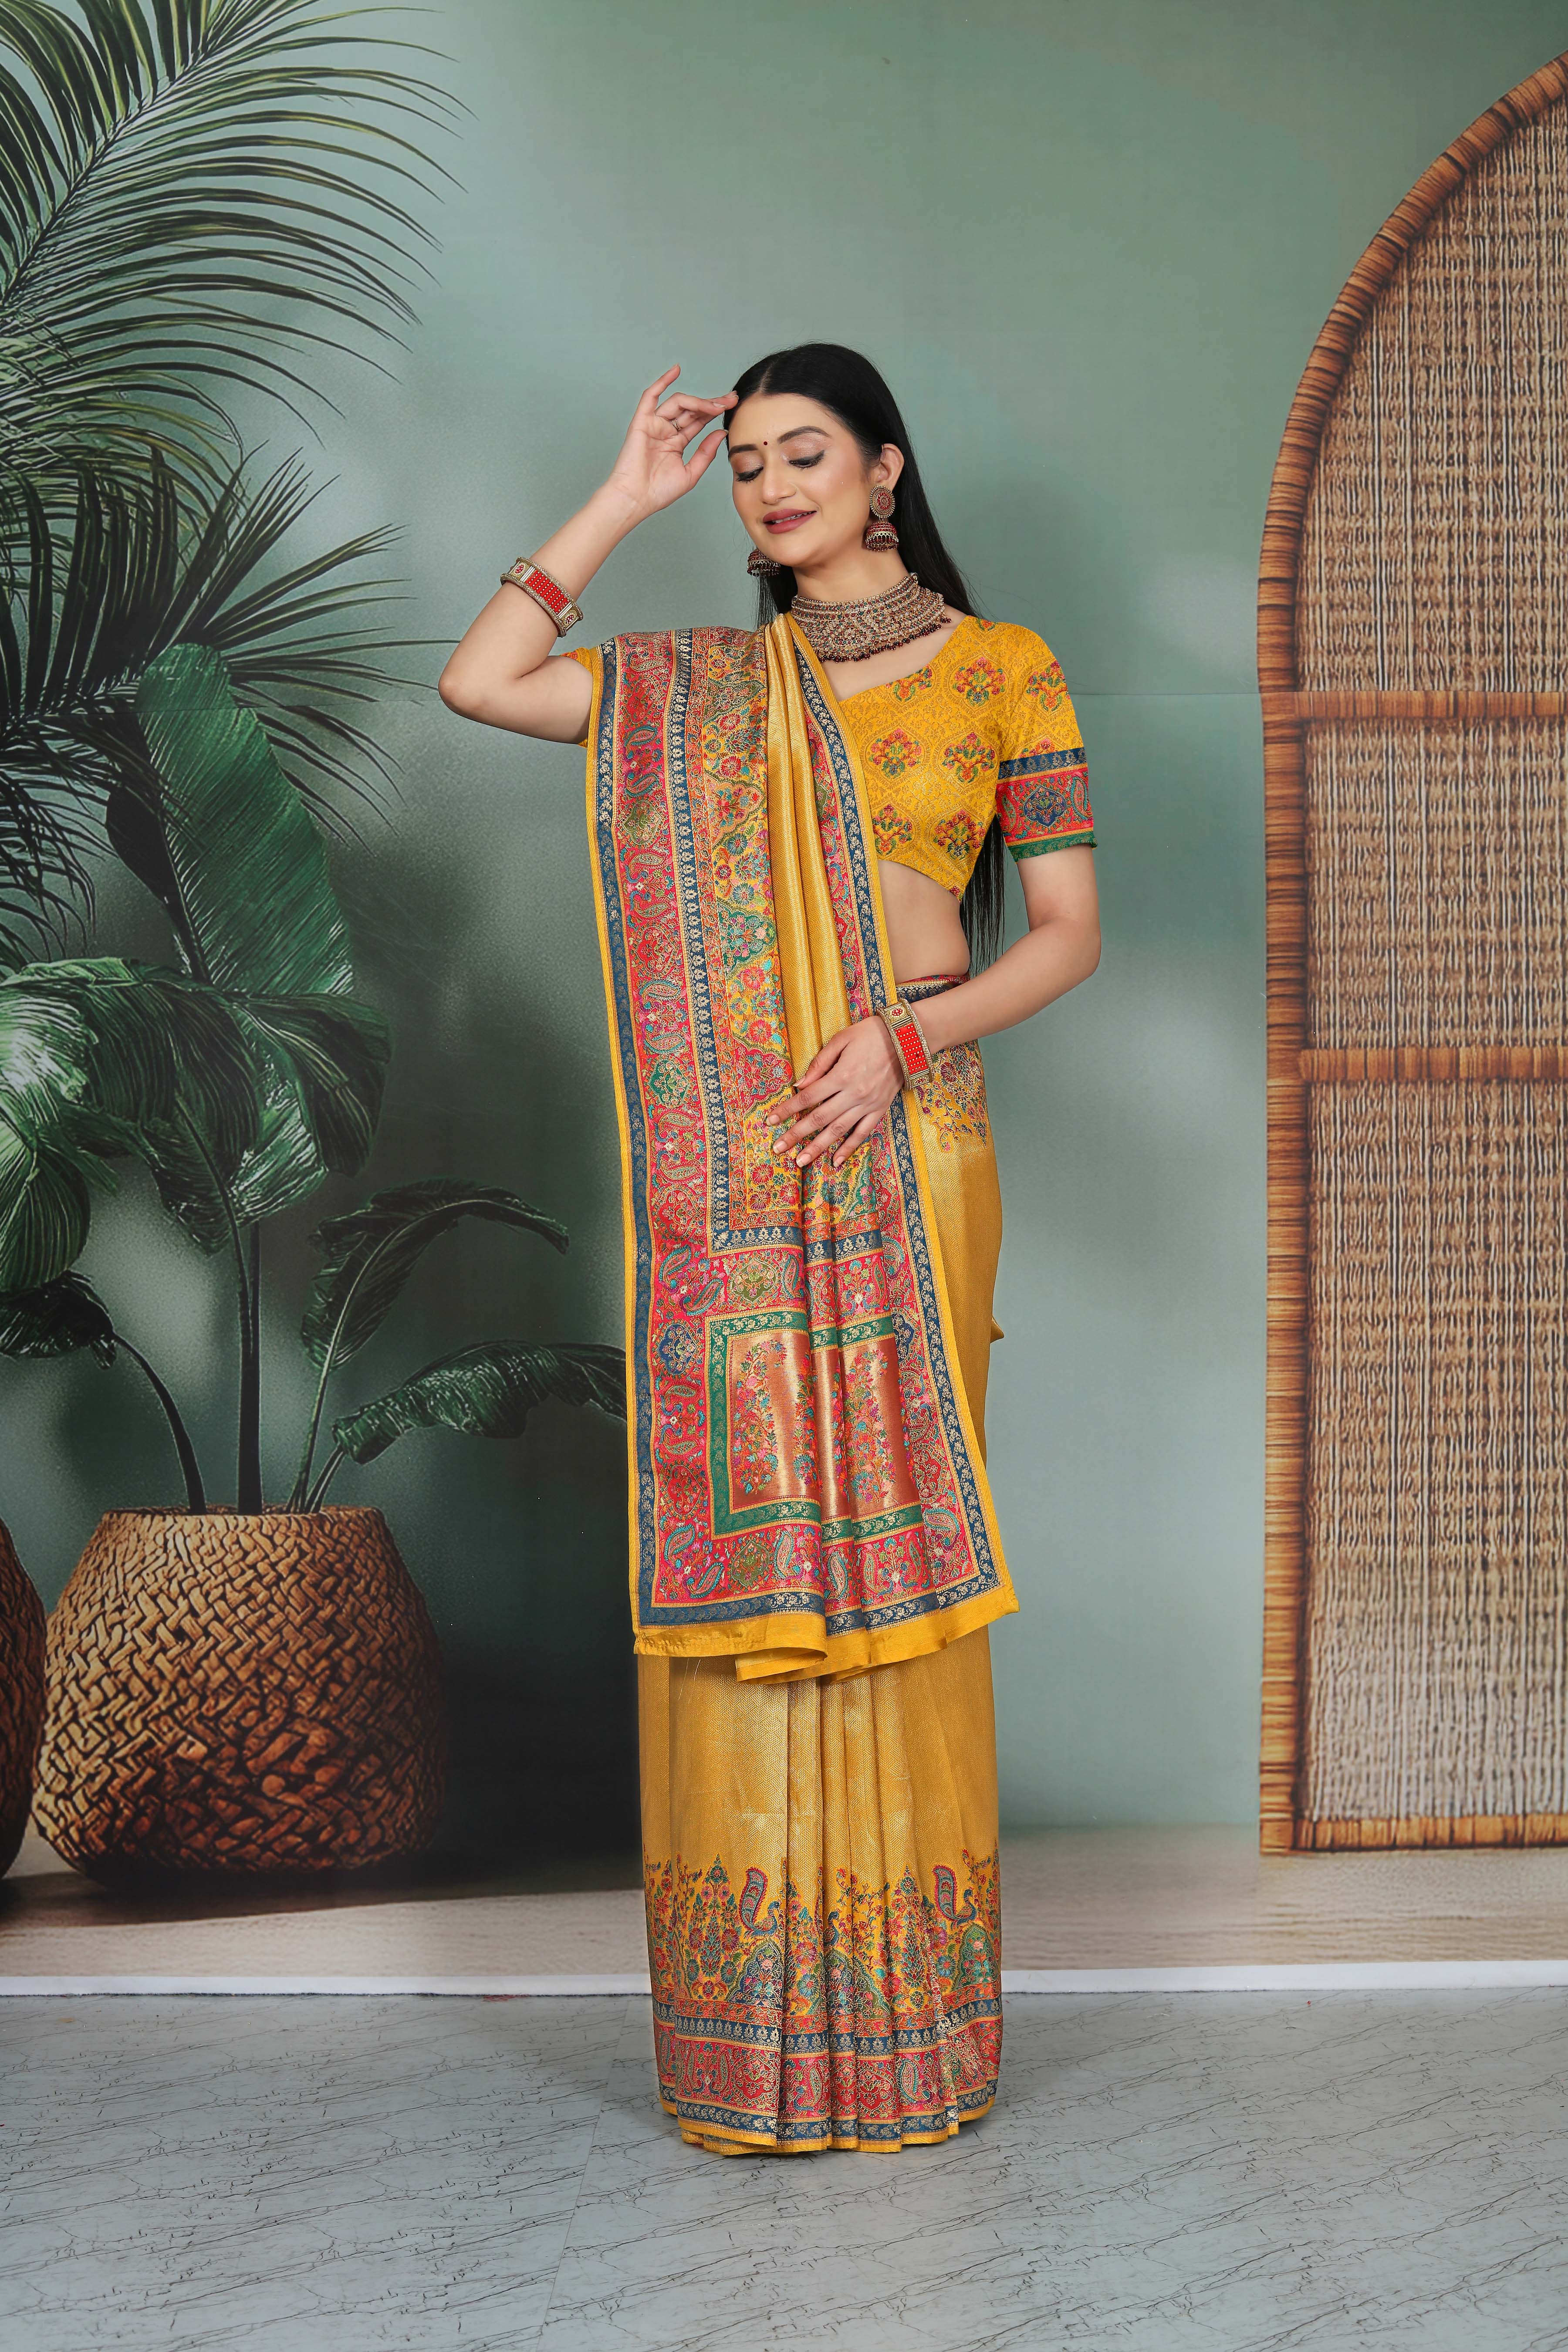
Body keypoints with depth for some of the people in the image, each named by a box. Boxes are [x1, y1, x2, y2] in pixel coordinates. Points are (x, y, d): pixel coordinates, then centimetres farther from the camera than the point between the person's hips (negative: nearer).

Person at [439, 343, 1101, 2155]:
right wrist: (625, 498, 7)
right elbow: (475, 681, 1)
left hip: (902, 1151, -2)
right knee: (732, 1548, 0)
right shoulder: (696, 690, 14)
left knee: (892, 1545, 0)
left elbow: (1070, 932, 4)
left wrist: (906, 1034, -12)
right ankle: (749, 2038, 8)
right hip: (725, 1171, 2)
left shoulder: (1001, 672, 7)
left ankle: (902, 2024, 11)